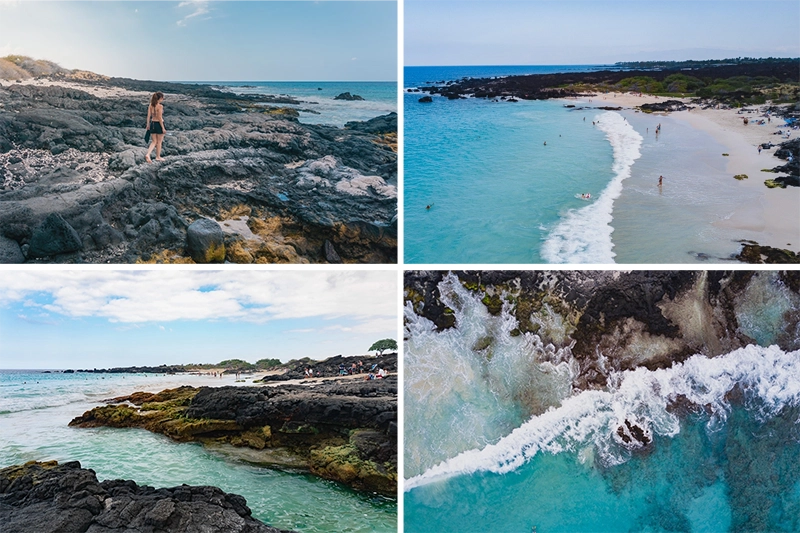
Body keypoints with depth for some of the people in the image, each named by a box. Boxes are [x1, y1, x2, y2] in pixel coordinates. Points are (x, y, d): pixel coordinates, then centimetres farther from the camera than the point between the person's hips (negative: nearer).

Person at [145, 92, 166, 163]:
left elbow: (148, 116, 4)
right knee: (159, 142, 10)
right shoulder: (160, 106, -16)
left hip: (152, 124, 6)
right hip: (159, 124, -6)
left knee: (154, 142, 13)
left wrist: (148, 125, 12)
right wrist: (163, 128, -13)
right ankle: (158, 157, 21)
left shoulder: (150, 105, 3)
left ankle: (148, 154, -5)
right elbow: (160, 118, -17)